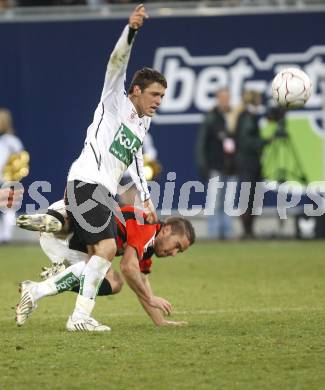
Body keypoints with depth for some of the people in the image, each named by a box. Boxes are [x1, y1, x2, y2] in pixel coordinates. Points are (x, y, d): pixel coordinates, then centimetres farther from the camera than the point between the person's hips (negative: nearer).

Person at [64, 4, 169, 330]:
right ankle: (81, 315, -19)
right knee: (106, 247, -21)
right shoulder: (116, 102, 2)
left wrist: (145, 198, 33)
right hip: (87, 182, -9)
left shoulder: (143, 124, 23)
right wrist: (130, 30, -28)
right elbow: (117, 62, -14)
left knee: (98, 259, 1)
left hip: (105, 193, 9)